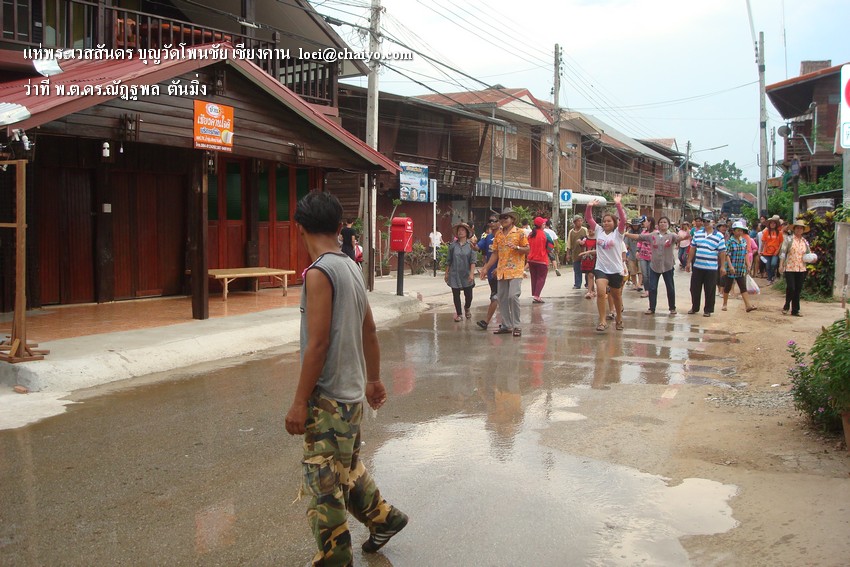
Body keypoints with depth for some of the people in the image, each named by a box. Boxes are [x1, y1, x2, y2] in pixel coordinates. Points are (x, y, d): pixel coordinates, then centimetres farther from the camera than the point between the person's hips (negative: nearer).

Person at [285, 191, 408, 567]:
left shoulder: (319, 272, -18)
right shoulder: (352, 268, 7)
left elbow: (318, 343, -21)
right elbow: (369, 330, 14)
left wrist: (299, 402, -16)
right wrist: (373, 379, 24)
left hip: (328, 399, -9)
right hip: (351, 392, 9)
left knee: (323, 486, 1)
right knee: (346, 466, 26)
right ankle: (383, 517, 42)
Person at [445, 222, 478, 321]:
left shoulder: (471, 245, -2)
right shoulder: (453, 245, 3)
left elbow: (473, 260, -8)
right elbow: (448, 260, 9)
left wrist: (472, 273, -16)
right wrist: (446, 273, 8)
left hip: (466, 275, -1)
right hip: (455, 274, 1)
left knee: (468, 295, 3)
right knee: (456, 295, 3)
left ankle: (467, 308, 35)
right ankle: (459, 314, 18)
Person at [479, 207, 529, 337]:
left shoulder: (519, 232, -2)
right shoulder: (498, 235, 13)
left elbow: (527, 249, -2)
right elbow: (495, 253, 17)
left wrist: (516, 247, -20)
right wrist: (486, 268, 12)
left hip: (515, 270, -6)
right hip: (502, 271, 6)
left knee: (513, 296, -16)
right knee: (502, 298, 7)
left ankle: (516, 326, -6)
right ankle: (506, 325, 17)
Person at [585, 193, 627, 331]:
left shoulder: (618, 233, -6)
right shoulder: (599, 231, 4)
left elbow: (623, 220, -22)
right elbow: (588, 219, -1)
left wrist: (618, 205, -32)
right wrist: (590, 206, -18)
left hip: (616, 270, -1)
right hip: (601, 268, 1)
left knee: (617, 296, 14)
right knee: (601, 292, -19)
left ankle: (619, 319, 35)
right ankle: (602, 321, -12)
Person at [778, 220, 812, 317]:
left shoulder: (805, 242, 12)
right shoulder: (789, 239, -1)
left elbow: (809, 254, 18)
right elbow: (782, 252, -3)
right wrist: (781, 265, -9)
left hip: (801, 269, 4)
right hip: (789, 268, -4)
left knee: (798, 290, 6)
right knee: (791, 288, -10)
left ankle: (795, 310, 13)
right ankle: (786, 306, 12)